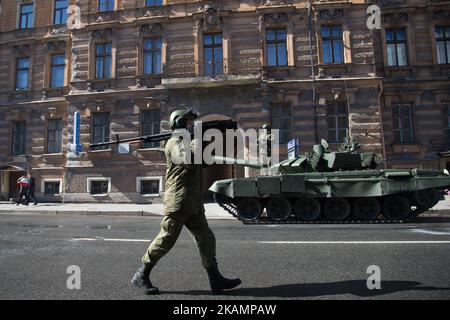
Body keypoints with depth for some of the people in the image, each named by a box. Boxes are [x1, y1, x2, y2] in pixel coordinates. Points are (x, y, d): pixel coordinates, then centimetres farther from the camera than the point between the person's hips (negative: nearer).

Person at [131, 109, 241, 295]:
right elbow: (188, 160, -25)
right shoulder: (174, 143, -7)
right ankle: (141, 276, 15)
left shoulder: (190, 142, 20)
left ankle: (215, 280, 12)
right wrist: (197, 141, -11)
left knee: (206, 239, 6)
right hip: (178, 201, -9)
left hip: (194, 203, 9)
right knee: (166, 239, -2)